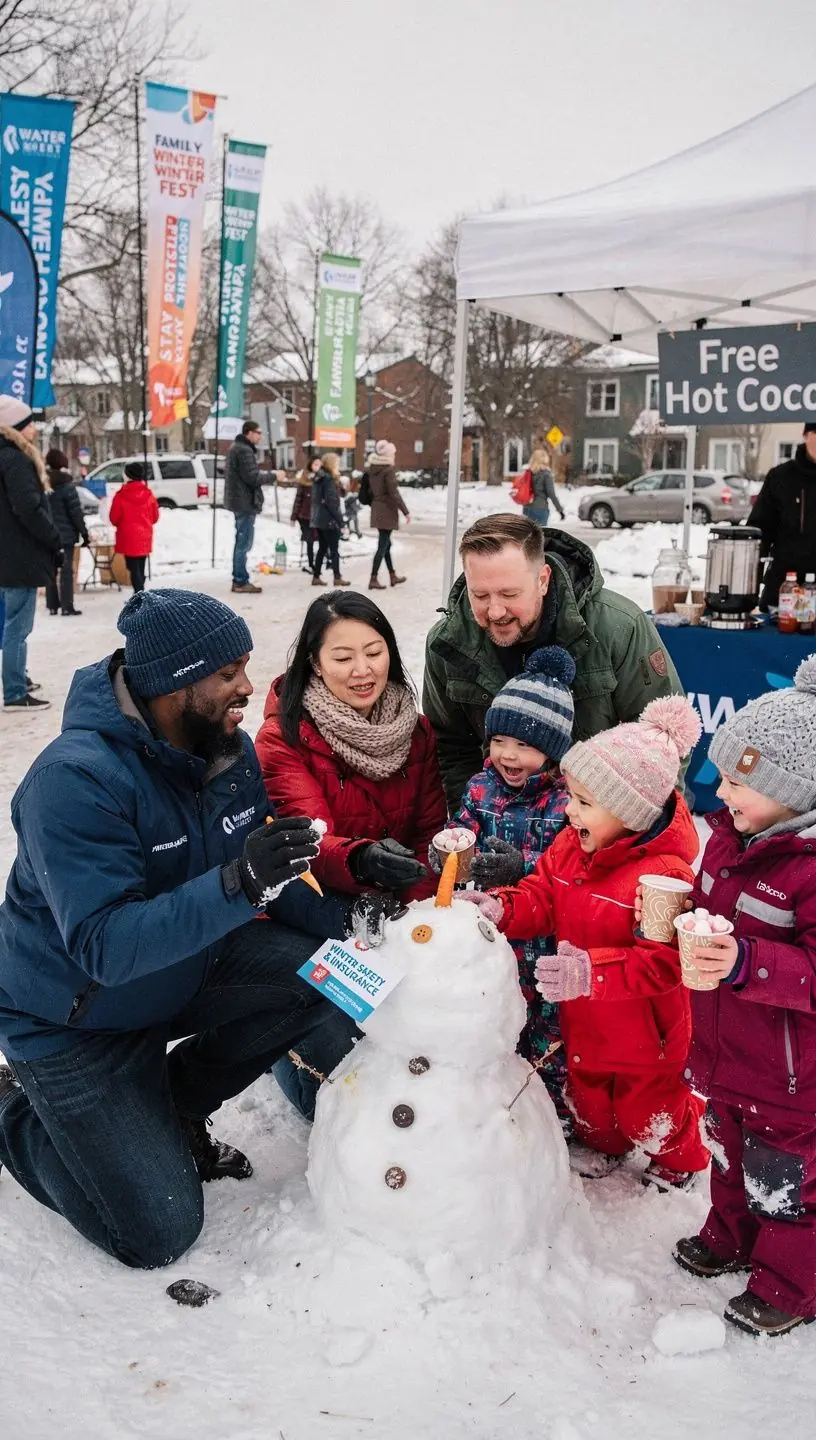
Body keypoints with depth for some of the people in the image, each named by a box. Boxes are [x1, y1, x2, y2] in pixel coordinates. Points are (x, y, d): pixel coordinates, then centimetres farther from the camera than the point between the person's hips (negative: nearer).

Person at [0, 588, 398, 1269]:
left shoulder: (231, 751, -8)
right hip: (75, 1020, -7)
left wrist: (337, 918, -19)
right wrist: (237, 884, -49)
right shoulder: (75, 780, -32)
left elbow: (259, 884, 0)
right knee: (159, 1234, -8)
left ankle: (176, 1101, 8)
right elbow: (103, 946, -38)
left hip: (183, 970, 7)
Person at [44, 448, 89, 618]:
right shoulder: (66, 485, -11)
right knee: (66, 570, 0)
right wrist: (84, 532, -3)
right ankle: (67, 606, -2)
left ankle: (52, 606, 12)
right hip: (65, 534, -4)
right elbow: (76, 512, -11)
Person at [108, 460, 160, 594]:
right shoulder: (148, 494, 0)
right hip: (145, 538, 4)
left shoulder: (121, 495, -12)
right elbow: (155, 517, 7)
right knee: (141, 569, 14)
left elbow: (114, 519, -6)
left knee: (134, 569, -2)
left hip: (129, 538, -4)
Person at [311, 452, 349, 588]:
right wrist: (340, 520, -16)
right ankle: (337, 577, 0)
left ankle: (316, 577, 11)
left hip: (318, 520, 8)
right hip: (329, 520, -8)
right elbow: (332, 502, -19)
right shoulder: (329, 479, -14)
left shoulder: (317, 478, 13)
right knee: (334, 549, -2)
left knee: (322, 548, 12)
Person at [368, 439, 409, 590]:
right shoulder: (389, 470, -15)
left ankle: (393, 576, 26)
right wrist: (405, 511, -14)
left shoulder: (372, 469, 7)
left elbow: (370, 490, 12)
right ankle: (373, 579, -5)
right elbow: (394, 493, -18)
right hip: (387, 511, -8)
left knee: (385, 543, 16)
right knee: (383, 545, -4)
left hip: (377, 510, 8)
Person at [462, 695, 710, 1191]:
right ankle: (600, 1142, 58)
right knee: (587, 1087, 27)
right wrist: (500, 909, -20)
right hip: (584, 1017, 6)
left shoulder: (663, 873, -32)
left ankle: (680, 1160, 48)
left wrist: (593, 970, -42)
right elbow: (541, 898, 1)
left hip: (643, 1024, -6)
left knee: (646, 1103, 17)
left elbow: (665, 961, -34)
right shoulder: (571, 845, -8)